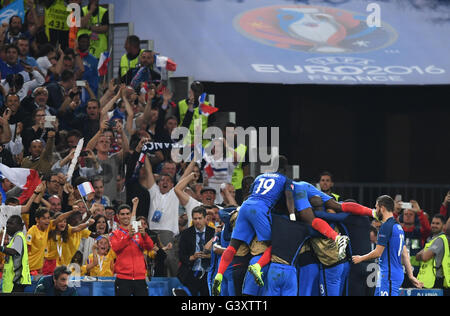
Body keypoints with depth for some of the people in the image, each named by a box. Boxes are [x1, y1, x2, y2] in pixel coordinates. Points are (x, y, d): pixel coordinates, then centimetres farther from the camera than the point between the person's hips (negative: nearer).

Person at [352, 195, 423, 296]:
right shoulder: (398, 226, 15)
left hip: (389, 275, -10)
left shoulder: (386, 226, -15)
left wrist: (361, 258, 1)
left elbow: (378, 253, -16)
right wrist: (410, 275, 17)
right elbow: (404, 254, 16)